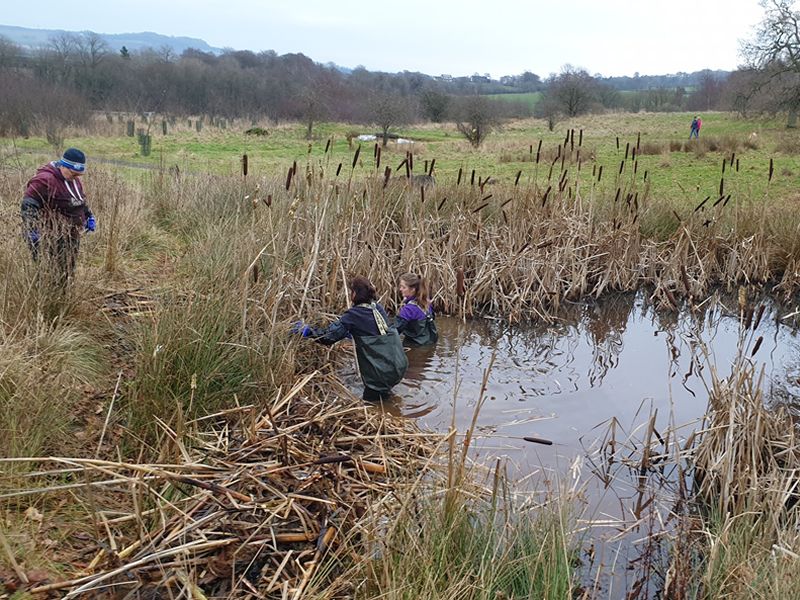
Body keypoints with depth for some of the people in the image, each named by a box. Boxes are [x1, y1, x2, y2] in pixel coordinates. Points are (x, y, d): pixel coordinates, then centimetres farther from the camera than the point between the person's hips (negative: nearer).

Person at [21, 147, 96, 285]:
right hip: (54, 237, -8)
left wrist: (89, 216, 19)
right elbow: (28, 205, -23)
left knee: (69, 270, 16)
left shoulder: (73, 179, 10)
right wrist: (32, 231, -30)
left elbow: (81, 200, 28)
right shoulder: (45, 180, -19)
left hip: (73, 234, 9)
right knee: (58, 272, -7)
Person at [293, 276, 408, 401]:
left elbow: (329, 335, -14)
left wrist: (306, 330, -4)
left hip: (382, 372, -6)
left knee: (369, 401, 14)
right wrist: (350, 334, 26)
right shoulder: (378, 309, 7)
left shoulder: (354, 314, -12)